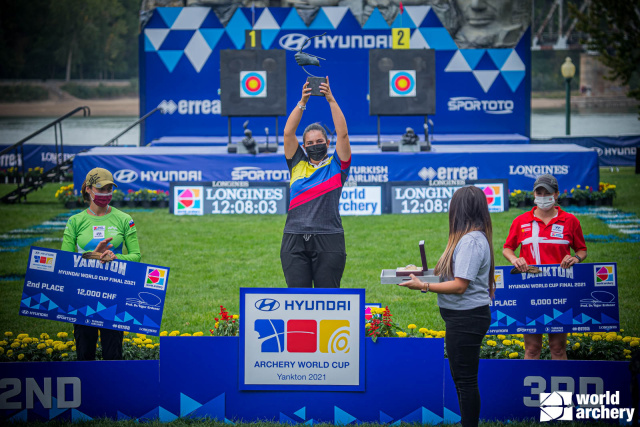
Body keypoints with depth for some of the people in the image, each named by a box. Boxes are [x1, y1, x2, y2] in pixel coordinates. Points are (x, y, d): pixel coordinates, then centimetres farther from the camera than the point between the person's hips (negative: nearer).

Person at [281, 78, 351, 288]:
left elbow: (342, 134, -2)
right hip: (295, 239, 2)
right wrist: (302, 102, -2)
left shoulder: (336, 165, 10)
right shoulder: (298, 164, 15)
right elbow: (288, 133, 6)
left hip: (328, 241, -2)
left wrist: (331, 100, -7)